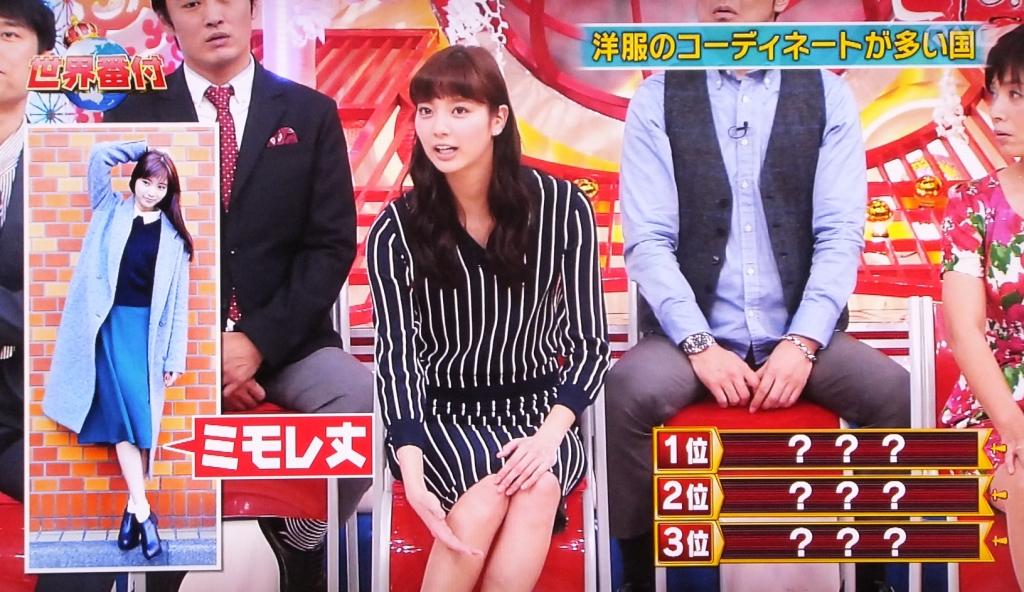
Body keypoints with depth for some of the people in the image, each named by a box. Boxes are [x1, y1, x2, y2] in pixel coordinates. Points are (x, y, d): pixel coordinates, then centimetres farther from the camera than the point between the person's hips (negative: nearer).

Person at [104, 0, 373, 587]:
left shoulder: (311, 113, 7)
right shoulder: (133, 120, 6)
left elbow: (331, 245, 0)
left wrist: (258, 341, -13)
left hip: (286, 343, 1)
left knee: (369, 402, -28)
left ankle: (299, 540, 1)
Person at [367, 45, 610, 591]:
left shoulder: (562, 207, -7)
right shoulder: (395, 230, -8)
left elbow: (590, 342, -5)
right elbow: (397, 356, -14)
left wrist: (551, 434, -22)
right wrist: (413, 475, -29)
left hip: (536, 407, 1)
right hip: (440, 413, 0)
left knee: (537, 482, -32)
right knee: (499, 480, -31)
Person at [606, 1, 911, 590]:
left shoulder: (828, 95, 6)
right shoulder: (656, 100, 3)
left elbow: (841, 236, -1)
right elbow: (649, 242, -4)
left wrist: (803, 343, -15)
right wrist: (700, 345, -16)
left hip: (799, 335, 1)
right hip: (691, 333, -1)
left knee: (895, 391, -25)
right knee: (629, 391, -30)